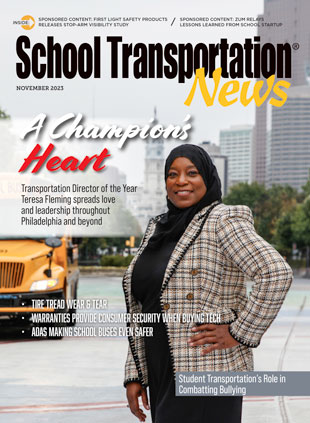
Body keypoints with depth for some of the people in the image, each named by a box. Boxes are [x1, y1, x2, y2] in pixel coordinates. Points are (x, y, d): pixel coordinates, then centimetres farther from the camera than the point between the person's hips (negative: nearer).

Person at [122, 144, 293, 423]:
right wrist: (135, 375, 11)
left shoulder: (222, 222, -8)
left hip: (206, 374, -8)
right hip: (164, 377, 8)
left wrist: (240, 333, -16)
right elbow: (140, 312, 16)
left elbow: (277, 274, -19)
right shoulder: (157, 230, 14)